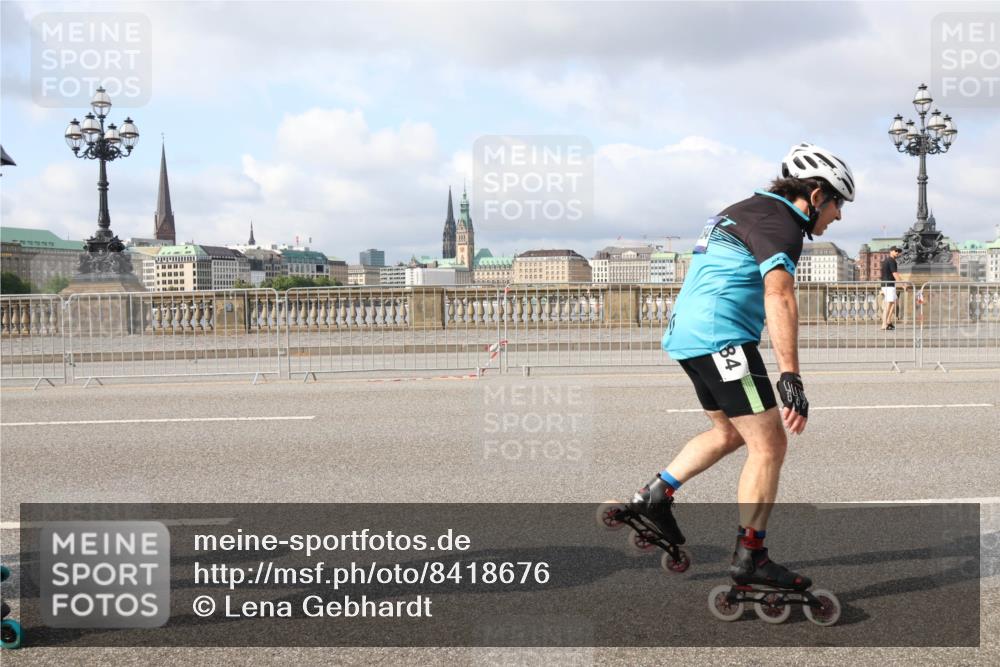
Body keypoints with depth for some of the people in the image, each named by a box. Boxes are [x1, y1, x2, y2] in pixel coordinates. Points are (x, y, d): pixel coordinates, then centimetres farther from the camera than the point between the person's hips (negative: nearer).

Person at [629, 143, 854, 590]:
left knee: (730, 433, 25)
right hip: (722, 338, -10)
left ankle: (655, 495, 23)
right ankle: (749, 558, -1)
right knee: (769, 445, -4)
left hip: (686, 334, 10)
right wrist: (791, 378, -33)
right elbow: (779, 295, -27)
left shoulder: (749, 210, 20)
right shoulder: (780, 222, -12)